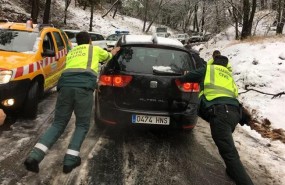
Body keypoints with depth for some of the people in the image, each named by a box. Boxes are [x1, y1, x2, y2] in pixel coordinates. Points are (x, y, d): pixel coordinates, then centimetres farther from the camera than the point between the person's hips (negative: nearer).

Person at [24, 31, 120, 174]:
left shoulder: (71, 52, 35)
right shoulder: (95, 49, 26)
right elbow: (107, 56, 46)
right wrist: (113, 52, 71)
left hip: (65, 85, 4)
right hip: (84, 87, -4)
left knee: (58, 124, 9)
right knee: (82, 125, 10)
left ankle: (34, 157, -4)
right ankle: (70, 160, 1)